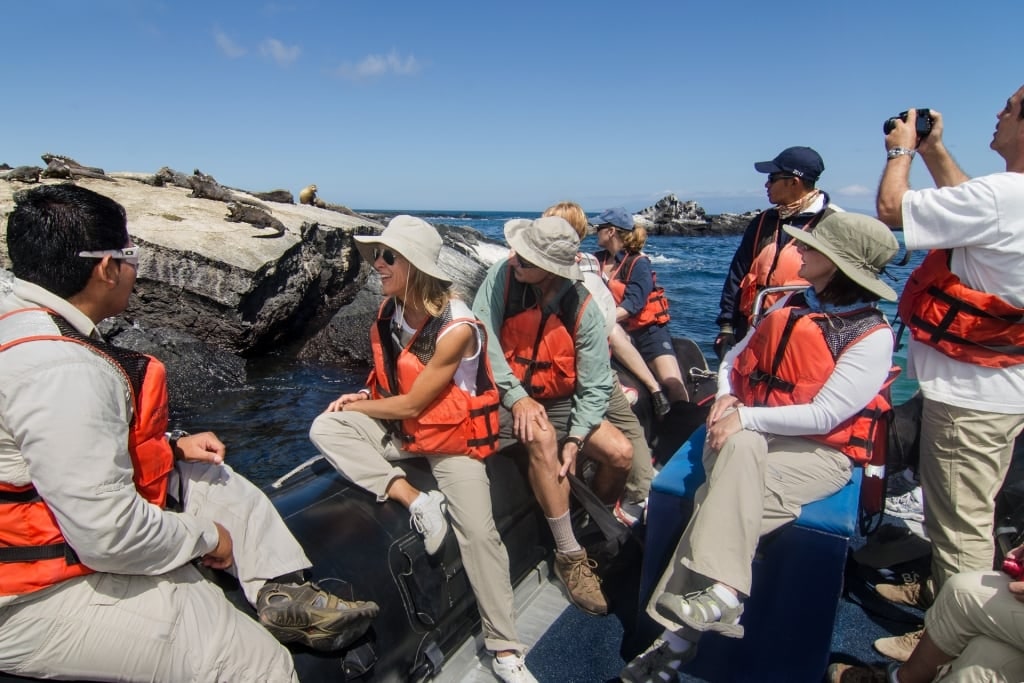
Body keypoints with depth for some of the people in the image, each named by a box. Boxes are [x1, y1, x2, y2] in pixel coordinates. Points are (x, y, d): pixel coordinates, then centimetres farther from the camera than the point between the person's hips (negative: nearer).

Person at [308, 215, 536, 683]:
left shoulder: (456, 328, -25)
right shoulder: (388, 309, -4)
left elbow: (412, 404, -19)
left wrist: (355, 405, -7)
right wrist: (364, 398, -8)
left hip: (451, 439, -6)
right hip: (399, 429, 6)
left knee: (479, 531, -15)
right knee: (325, 428, -15)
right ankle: (416, 501, -18)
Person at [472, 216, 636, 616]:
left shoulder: (583, 308, -13)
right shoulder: (502, 275, -14)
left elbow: (595, 386, -13)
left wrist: (576, 439, -24)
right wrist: (517, 396, -26)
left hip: (558, 402, 2)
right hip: (506, 396, -2)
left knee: (620, 452, -13)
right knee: (542, 437, -33)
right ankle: (569, 556, -15)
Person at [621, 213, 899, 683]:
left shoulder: (873, 336, -7)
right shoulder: (791, 304, 12)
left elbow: (823, 416, -16)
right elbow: (737, 357, 17)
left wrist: (747, 418, -18)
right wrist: (726, 396, -2)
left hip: (818, 451, -4)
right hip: (747, 433, 5)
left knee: (724, 501, -30)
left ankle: (680, 634, -25)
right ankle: (722, 592, -28)